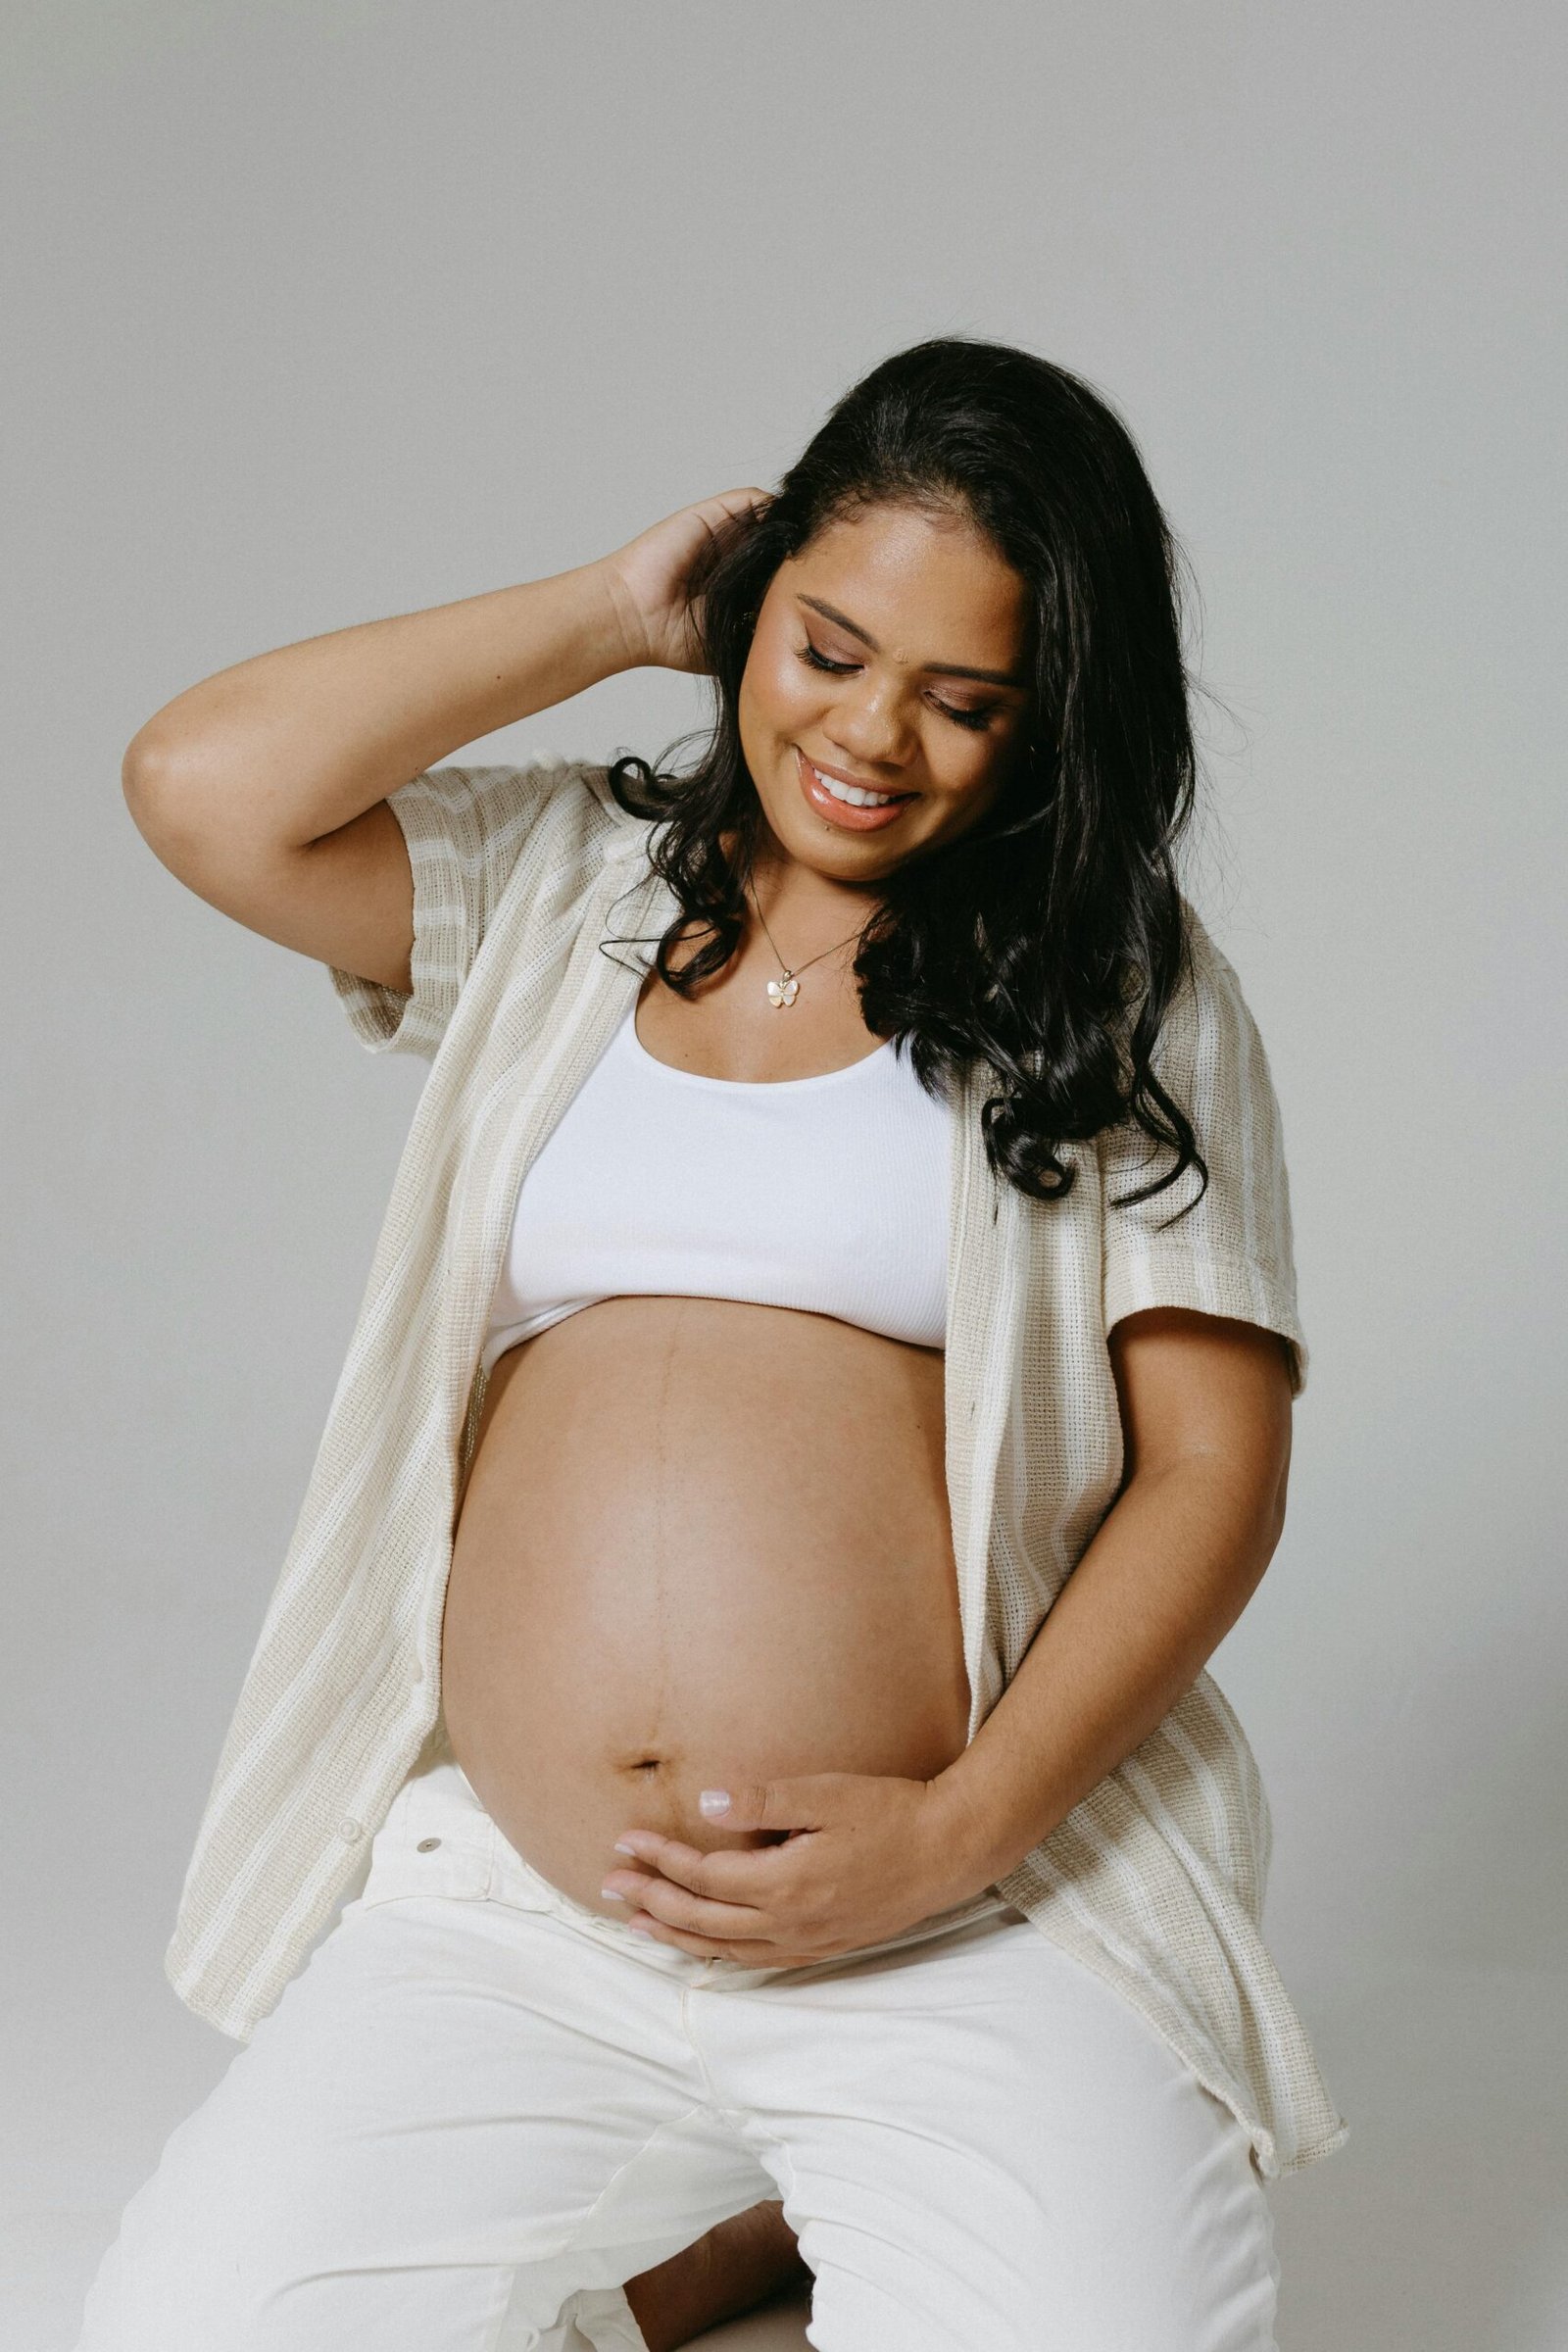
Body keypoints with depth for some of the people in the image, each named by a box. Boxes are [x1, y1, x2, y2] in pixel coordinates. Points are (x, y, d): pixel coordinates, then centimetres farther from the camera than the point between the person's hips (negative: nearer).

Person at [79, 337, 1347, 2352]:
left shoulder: (1117, 979, 6)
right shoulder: (558, 891, 13)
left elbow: (1214, 1468, 0)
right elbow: (206, 789, -4)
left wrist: (960, 1831, -13)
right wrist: (614, 614, 3)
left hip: (979, 1924, -2)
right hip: (499, 1927, 3)